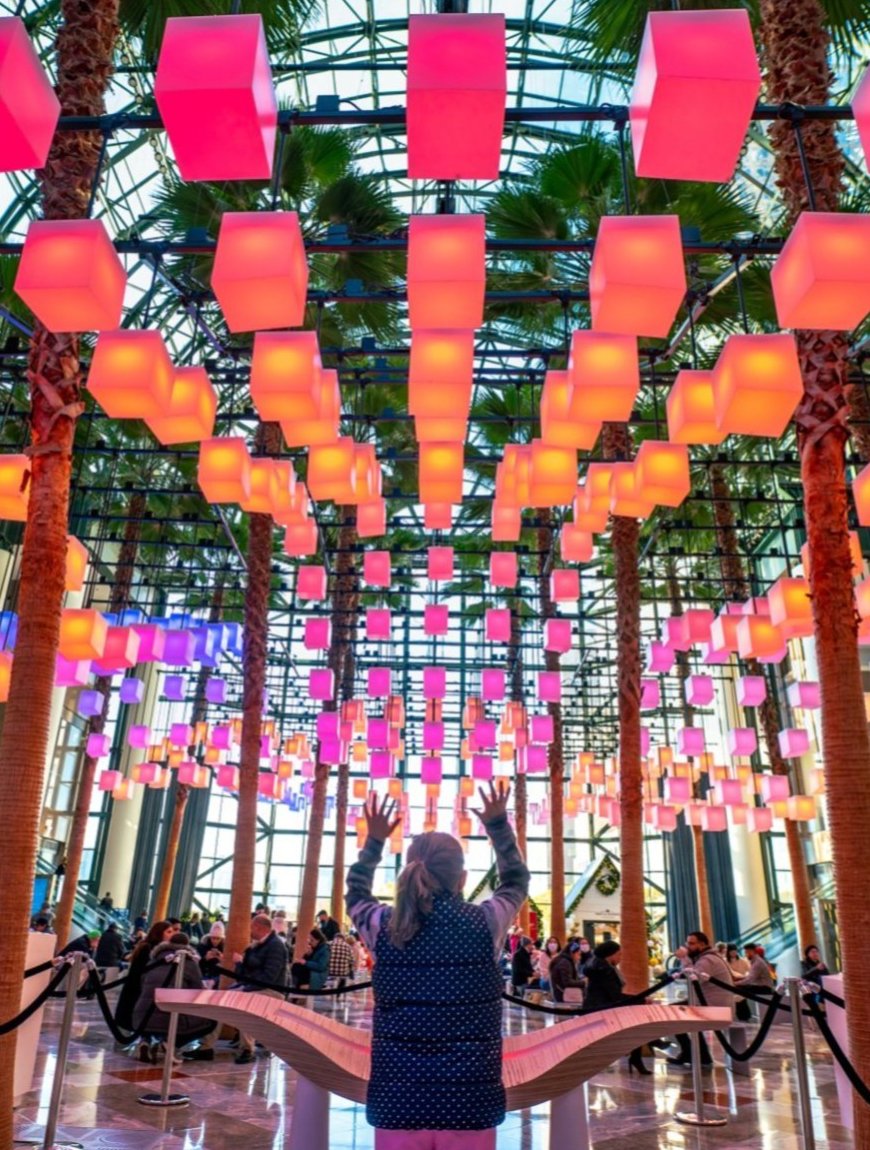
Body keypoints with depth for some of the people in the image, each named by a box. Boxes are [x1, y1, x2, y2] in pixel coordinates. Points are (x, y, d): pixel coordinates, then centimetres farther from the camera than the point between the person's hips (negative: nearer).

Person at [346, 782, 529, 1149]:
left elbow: (355, 894, 20)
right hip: (470, 1103, -1)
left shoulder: (385, 927, -4)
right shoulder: (485, 923, -7)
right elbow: (516, 881, 15)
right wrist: (498, 824, 21)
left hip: (396, 1101, 1)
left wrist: (374, 841, 27)